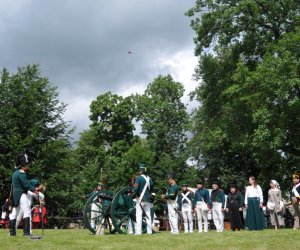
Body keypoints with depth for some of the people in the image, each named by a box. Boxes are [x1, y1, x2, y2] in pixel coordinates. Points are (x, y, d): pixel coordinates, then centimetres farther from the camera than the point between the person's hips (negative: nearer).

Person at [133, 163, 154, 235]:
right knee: (148, 215, 9)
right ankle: (149, 231, 8)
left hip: (140, 199, -6)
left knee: (139, 215, -5)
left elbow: (136, 189, -12)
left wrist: (135, 195, 4)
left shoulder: (139, 178, -8)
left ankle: (138, 231, -10)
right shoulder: (150, 179, 11)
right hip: (148, 200, 6)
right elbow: (152, 189, 16)